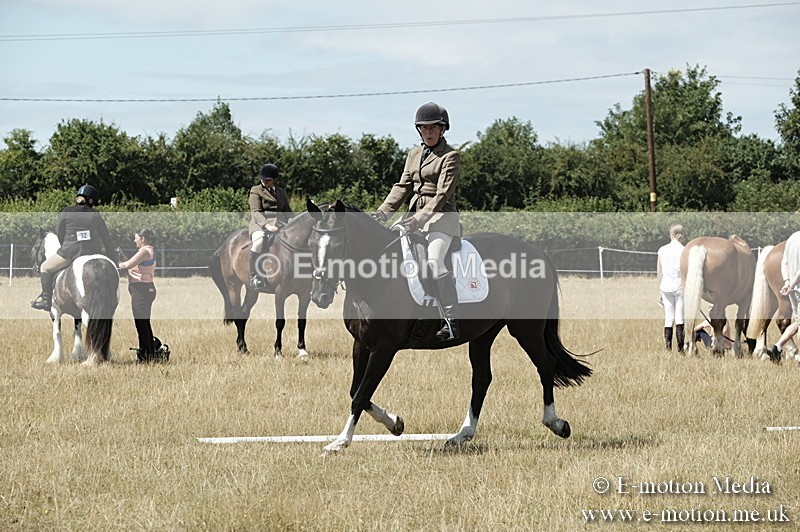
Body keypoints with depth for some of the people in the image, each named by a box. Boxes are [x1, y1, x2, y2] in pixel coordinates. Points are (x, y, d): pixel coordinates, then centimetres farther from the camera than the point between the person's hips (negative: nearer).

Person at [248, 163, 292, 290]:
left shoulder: (281, 192, 21)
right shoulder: (256, 191, 5)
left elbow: (287, 212, 25)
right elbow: (256, 212, -8)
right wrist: (267, 225, -24)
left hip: (278, 223, 5)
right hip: (259, 224, -5)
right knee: (259, 242, -38)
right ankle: (254, 276, -32)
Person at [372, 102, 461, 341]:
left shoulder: (451, 157, -6)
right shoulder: (414, 154, 16)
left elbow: (442, 195, -15)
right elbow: (403, 187, 13)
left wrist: (418, 220, -25)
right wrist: (382, 213, -1)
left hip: (441, 216, -8)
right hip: (414, 215, 8)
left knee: (434, 261, -29)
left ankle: (451, 321, -33)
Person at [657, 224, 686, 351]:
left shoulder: (662, 250, 5)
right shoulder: (683, 250, -7)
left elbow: (659, 271, 9)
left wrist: (660, 288, 18)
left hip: (666, 287, 3)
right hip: (680, 286, -3)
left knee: (668, 319, 7)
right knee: (680, 318, 0)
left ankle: (668, 348, 3)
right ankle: (680, 349, -3)